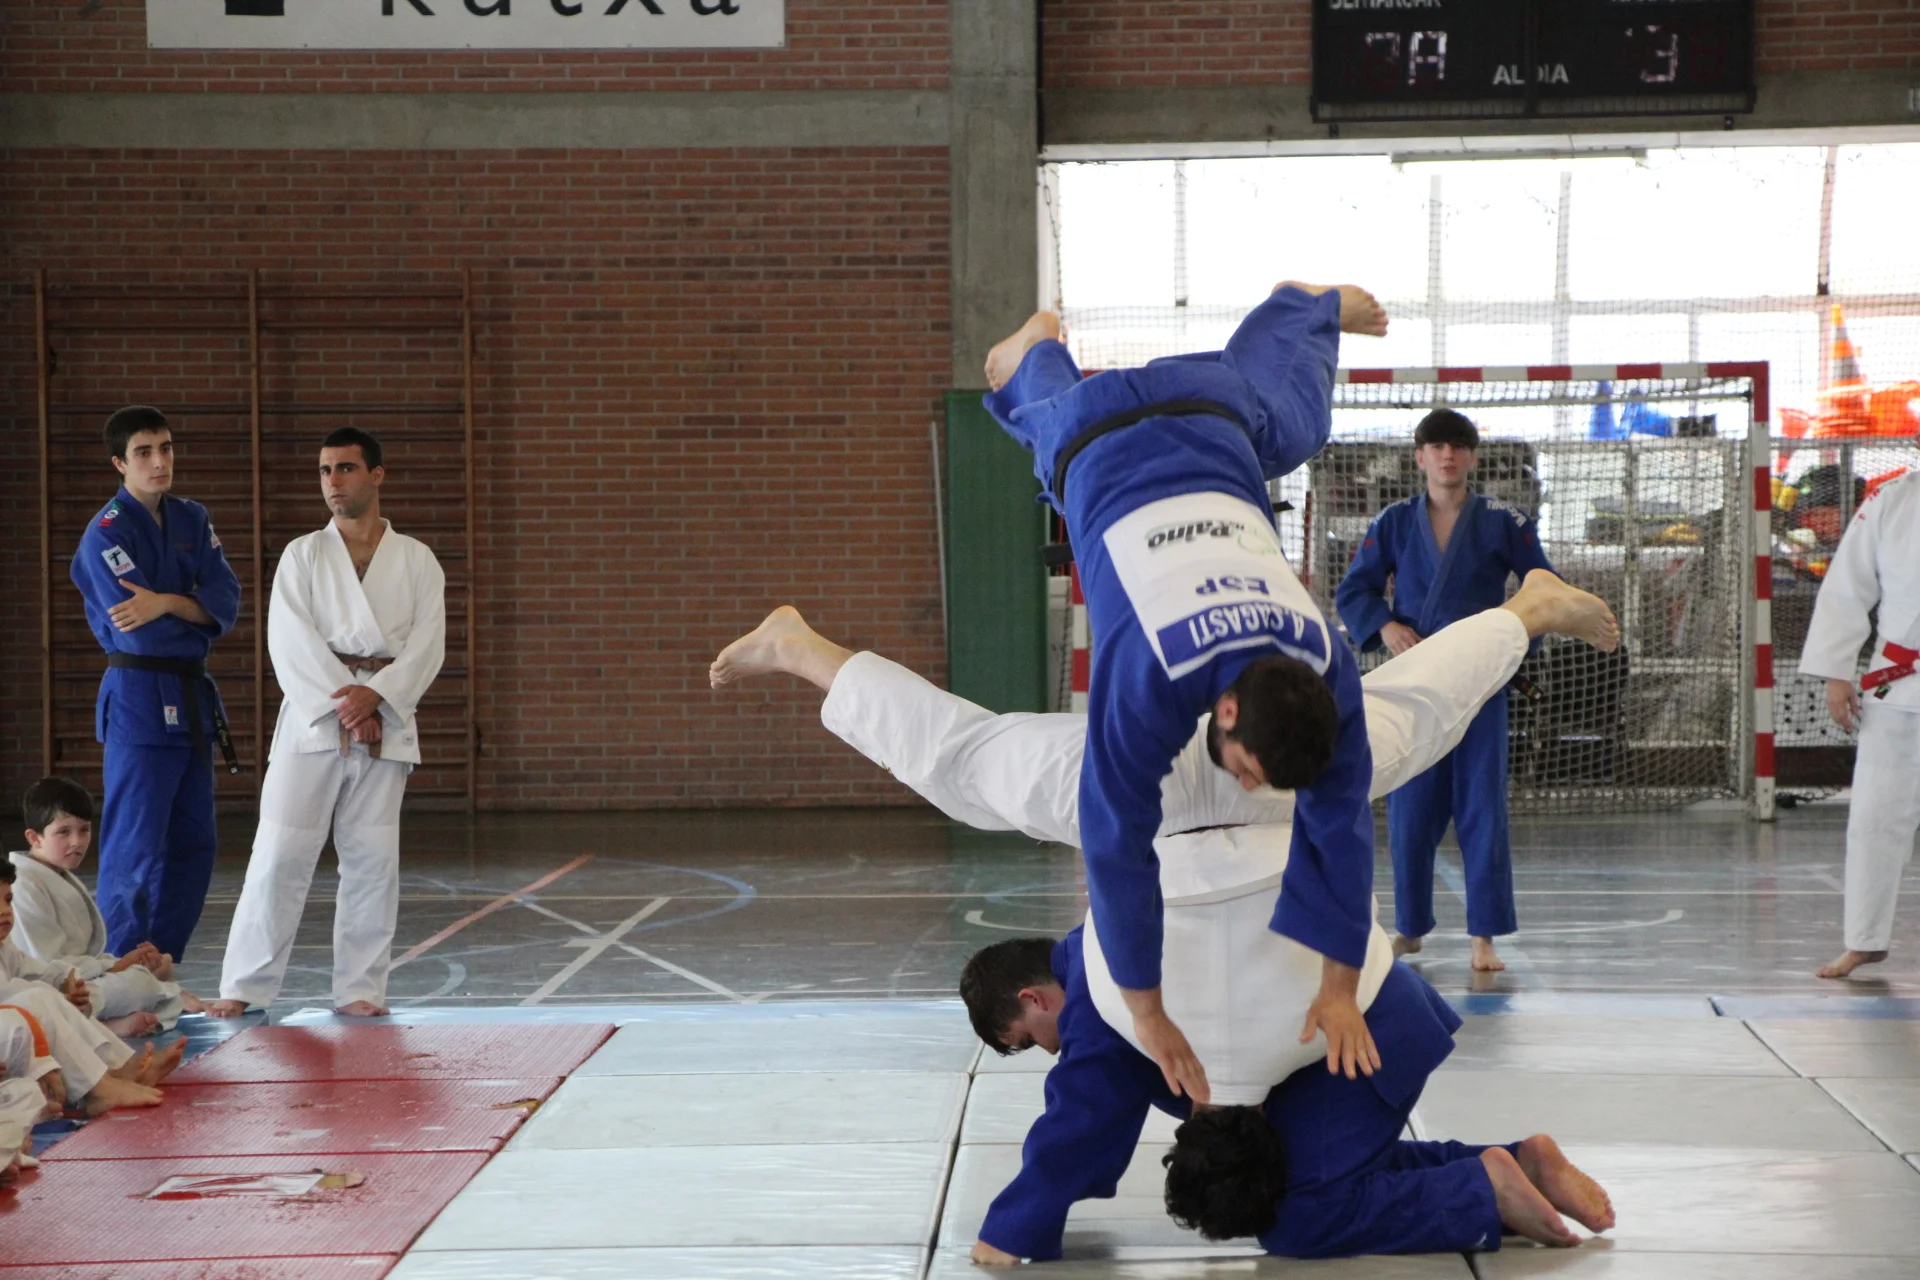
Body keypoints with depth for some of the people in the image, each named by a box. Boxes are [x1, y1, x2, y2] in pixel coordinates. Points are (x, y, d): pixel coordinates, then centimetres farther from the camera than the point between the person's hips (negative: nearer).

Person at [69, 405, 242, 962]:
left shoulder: (191, 520, 10)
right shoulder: (107, 534, -12)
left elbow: (226, 601, -3)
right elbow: (139, 631, -20)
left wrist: (166, 603, -20)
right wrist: (198, 612, -6)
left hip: (190, 698, 8)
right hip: (138, 700, -7)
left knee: (193, 847, 12)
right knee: (135, 853, -6)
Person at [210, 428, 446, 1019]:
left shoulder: (416, 560, 8)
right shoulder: (303, 555, 6)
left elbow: (427, 643, -1)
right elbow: (291, 641, -5)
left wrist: (374, 695, -15)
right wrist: (341, 704, -15)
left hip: (387, 720, 1)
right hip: (312, 715, -1)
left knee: (372, 859, 3)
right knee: (281, 853, -5)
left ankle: (360, 988, 12)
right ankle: (244, 985, 2)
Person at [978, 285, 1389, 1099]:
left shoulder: (1327, 671, -34)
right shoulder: (1146, 683, -44)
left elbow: (1338, 824, -25)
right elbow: (1117, 846, -37)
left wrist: (1340, 990, -21)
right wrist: (1148, 1014, -32)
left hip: (1220, 425, 2)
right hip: (1098, 445, -2)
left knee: (1290, 410, 35)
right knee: (1056, 408, 34)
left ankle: (1307, 305, 63)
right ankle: (1036, 352, 66)